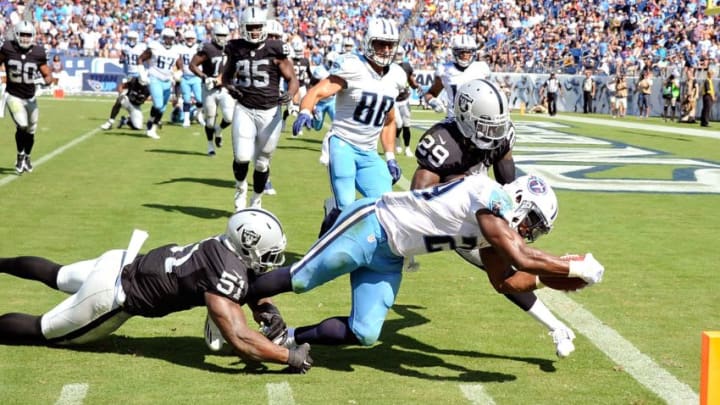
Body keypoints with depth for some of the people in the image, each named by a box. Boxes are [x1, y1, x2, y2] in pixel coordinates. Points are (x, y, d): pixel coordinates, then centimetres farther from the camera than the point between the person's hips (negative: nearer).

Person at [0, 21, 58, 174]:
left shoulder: (38, 53, -8)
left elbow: (46, 74, -2)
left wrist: (50, 80, -23)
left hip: (30, 98, 3)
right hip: (13, 96, -2)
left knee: (30, 131, 11)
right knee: (22, 125, -19)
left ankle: (27, 157, 38)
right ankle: (20, 156, 4)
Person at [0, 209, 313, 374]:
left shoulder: (230, 248, -8)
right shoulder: (225, 274, -34)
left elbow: (250, 288, 9)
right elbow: (238, 339, -41)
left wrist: (266, 310, -11)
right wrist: (291, 357, -35)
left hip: (122, 265, 9)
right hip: (114, 293, -9)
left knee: (55, 275, 34)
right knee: (44, 332, 10)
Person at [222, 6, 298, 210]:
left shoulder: (275, 51, -6)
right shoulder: (236, 50, 2)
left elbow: (292, 80, 1)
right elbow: (226, 76, 19)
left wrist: (289, 95, -20)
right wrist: (230, 87, -3)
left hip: (270, 112, -1)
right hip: (244, 110, 1)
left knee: (262, 162, 8)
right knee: (242, 157, -12)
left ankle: (256, 201, 31)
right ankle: (240, 187, 21)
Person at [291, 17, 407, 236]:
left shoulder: (396, 77, 8)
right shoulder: (352, 67, -12)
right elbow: (317, 92, -23)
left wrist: (390, 158, 15)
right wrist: (305, 112, -44)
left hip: (369, 154, 6)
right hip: (342, 144, -6)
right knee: (345, 206, -18)